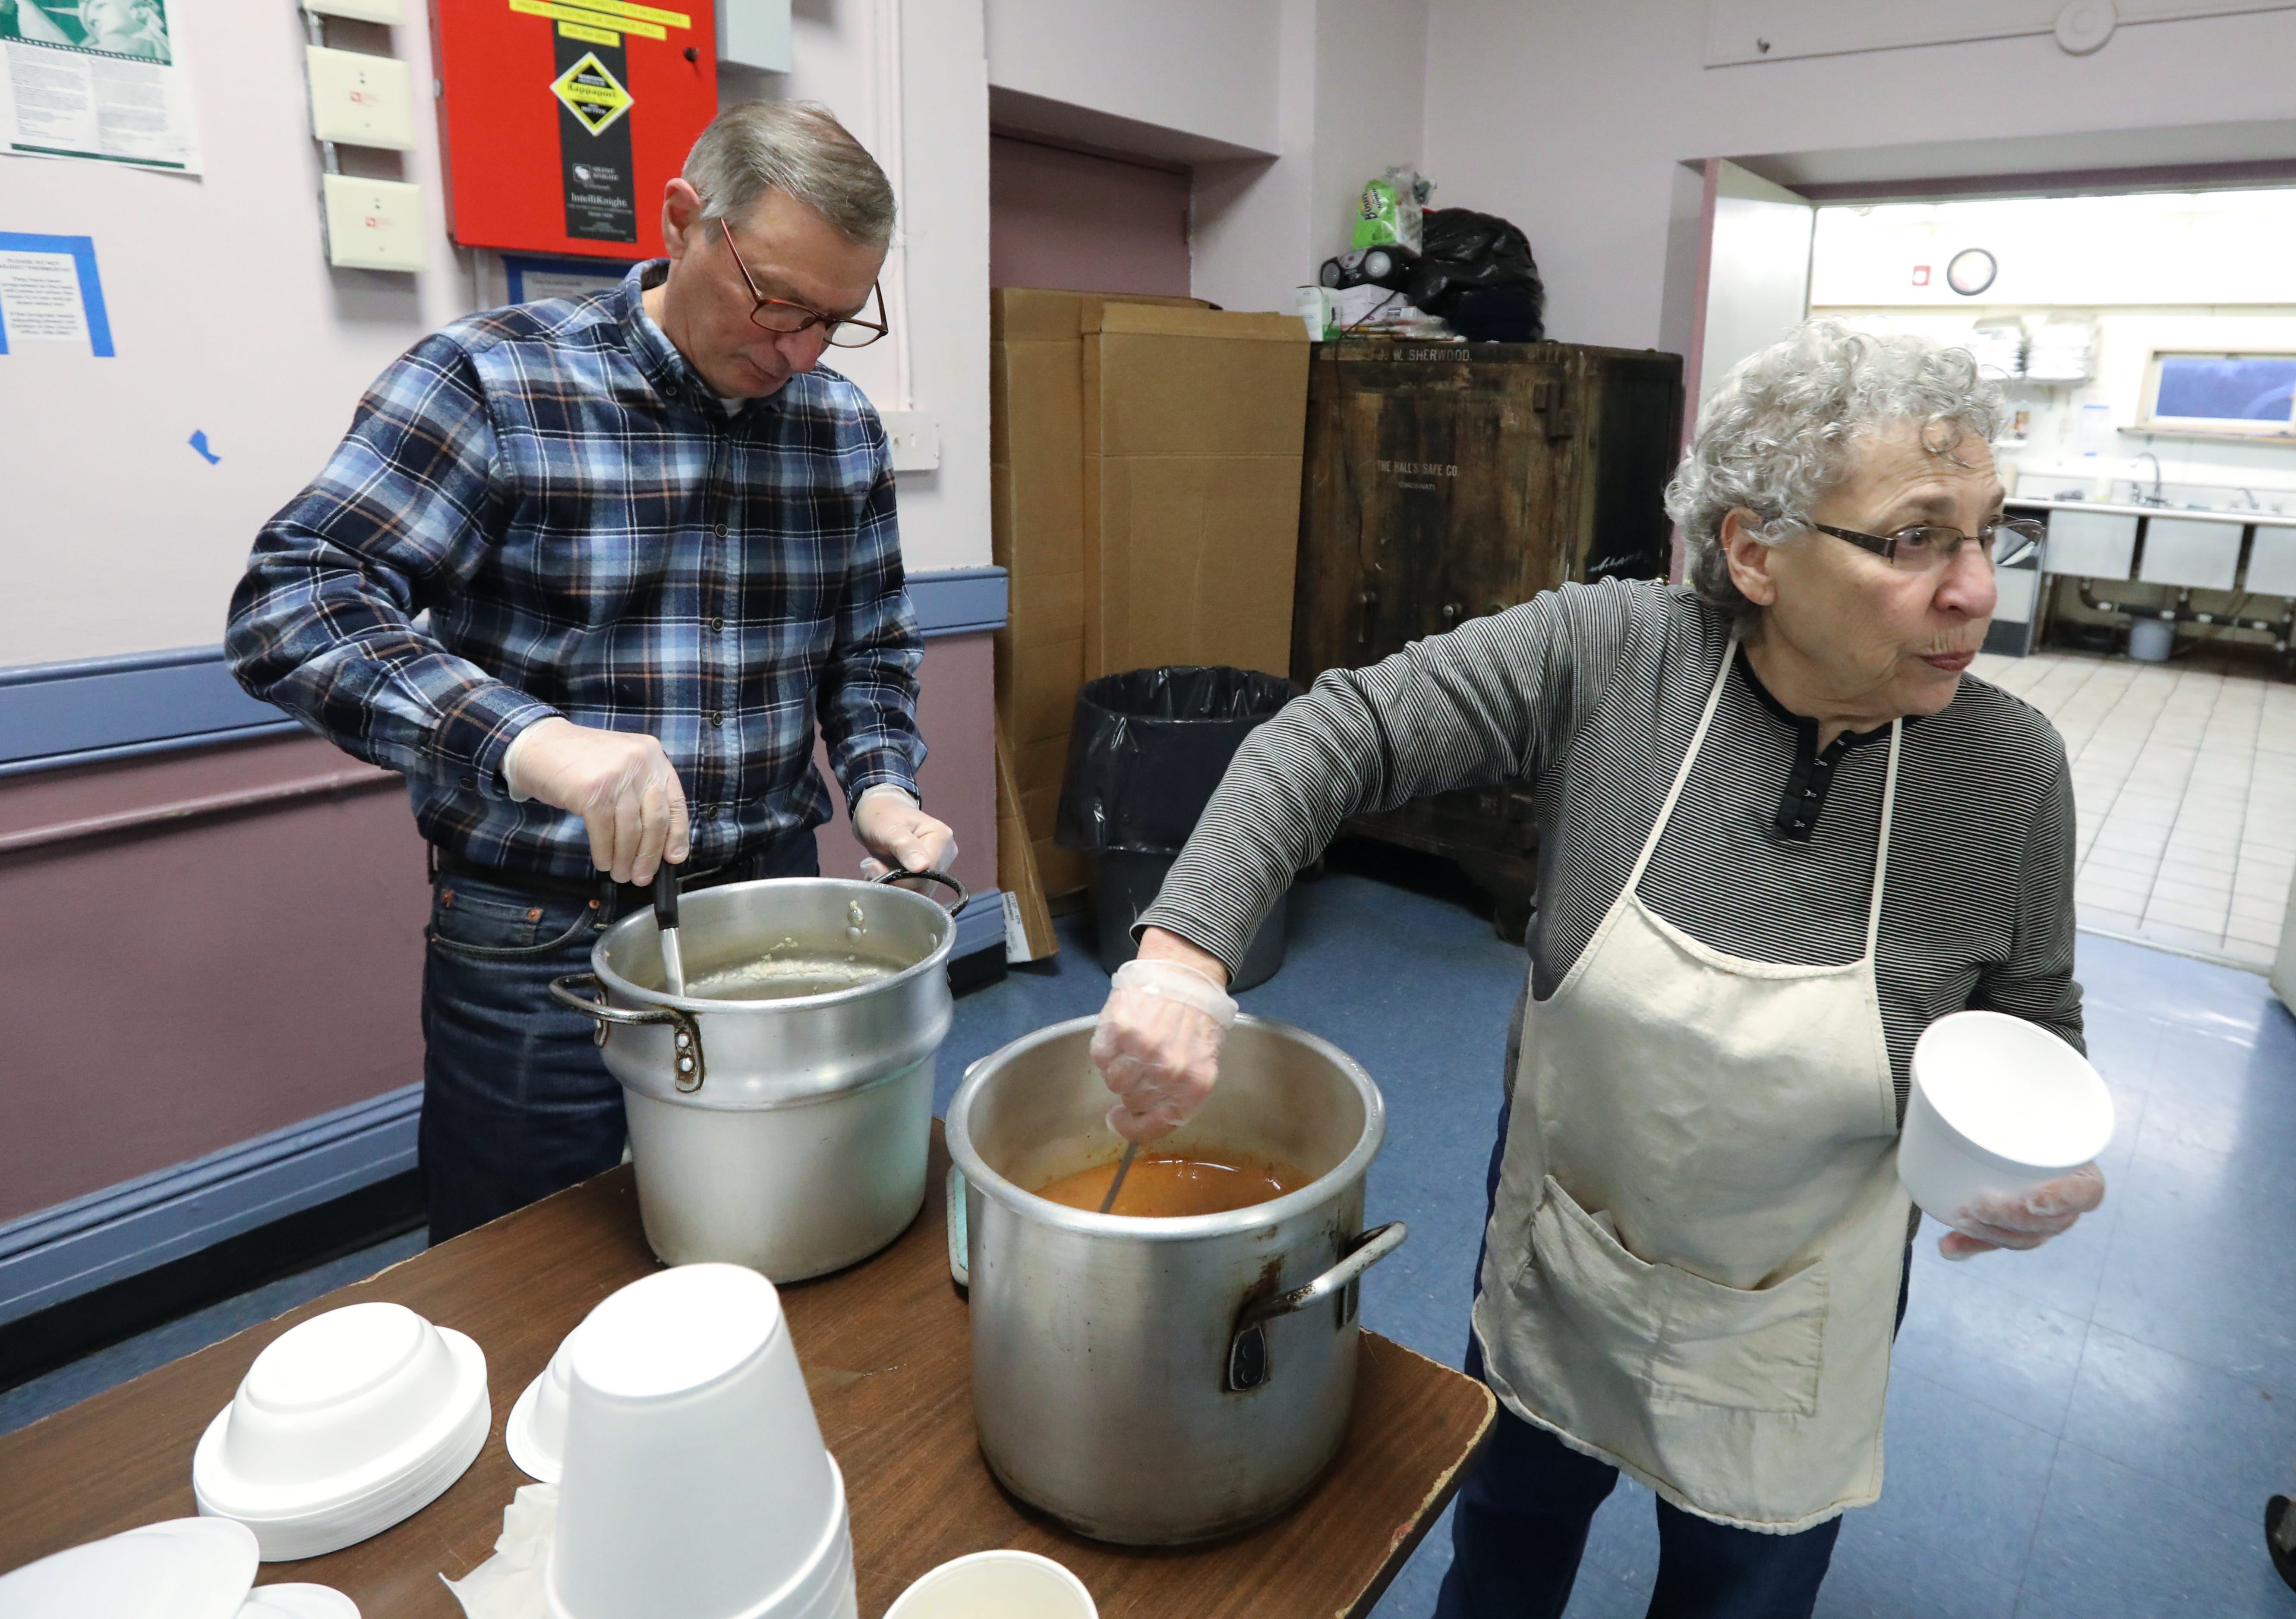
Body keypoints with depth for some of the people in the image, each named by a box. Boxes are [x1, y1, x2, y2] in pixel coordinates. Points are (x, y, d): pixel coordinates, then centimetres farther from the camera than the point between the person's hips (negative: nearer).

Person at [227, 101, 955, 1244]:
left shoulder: (842, 428, 4)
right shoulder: (491, 380, -11)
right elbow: (290, 605, -18)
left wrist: (881, 785, -6)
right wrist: (526, 741, -34)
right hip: (538, 945, -4)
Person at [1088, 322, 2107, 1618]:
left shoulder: (2011, 768, -18)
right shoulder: (1603, 657, -23)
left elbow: (2034, 1026, -1)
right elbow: (1342, 735, -26)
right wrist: (1185, 955, -38)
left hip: (1788, 1336, 0)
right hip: (1553, 1266, 0)